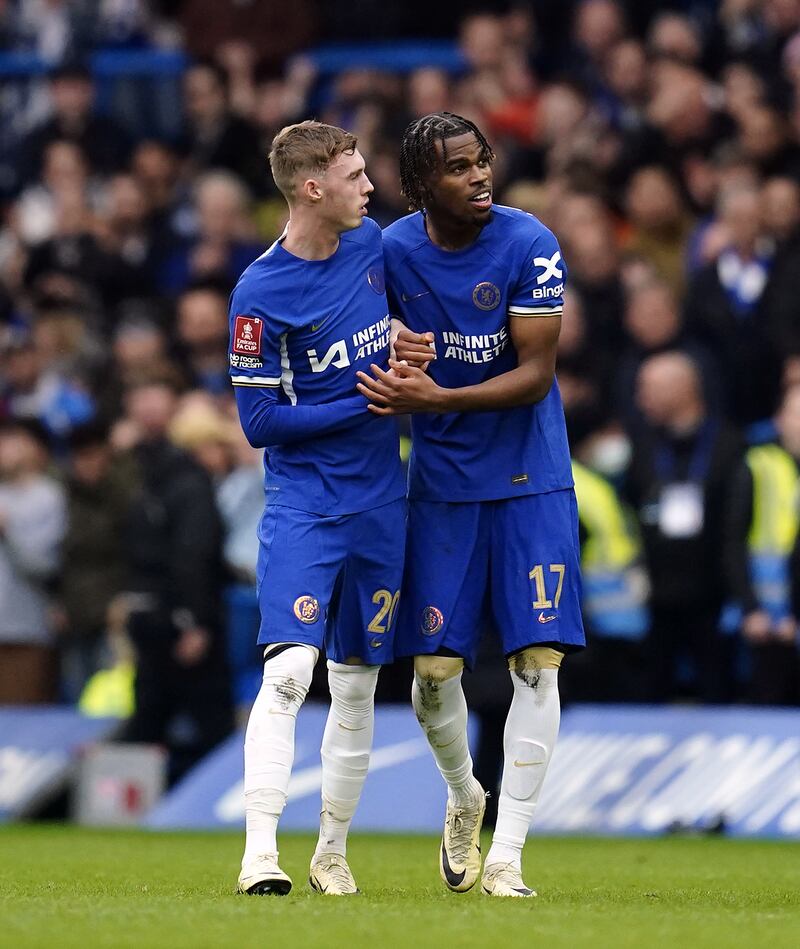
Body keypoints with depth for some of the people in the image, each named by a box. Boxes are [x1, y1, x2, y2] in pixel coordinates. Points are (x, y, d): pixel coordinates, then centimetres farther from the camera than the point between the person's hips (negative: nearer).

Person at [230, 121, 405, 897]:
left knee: (357, 682, 10)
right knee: (289, 668, -19)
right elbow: (260, 421, -14)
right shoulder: (260, 293, -15)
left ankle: (331, 853, 21)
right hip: (304, 504, -6)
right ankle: (260, 853, -20)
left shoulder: (372, 243, 3)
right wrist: (368, 402, -16)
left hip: (380, 502, 6)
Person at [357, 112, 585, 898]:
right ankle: (463, 798, 30)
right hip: (440, 480, 2)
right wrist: (397, 352, -12)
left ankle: (506, 855, -4)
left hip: (529, 479, -2)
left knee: (537, 663, -9)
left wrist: (436, 398, -27)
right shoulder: (392, 251, -5)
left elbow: (535, 375, -16)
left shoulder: (527, 246, -13)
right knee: (434, 668, -1)